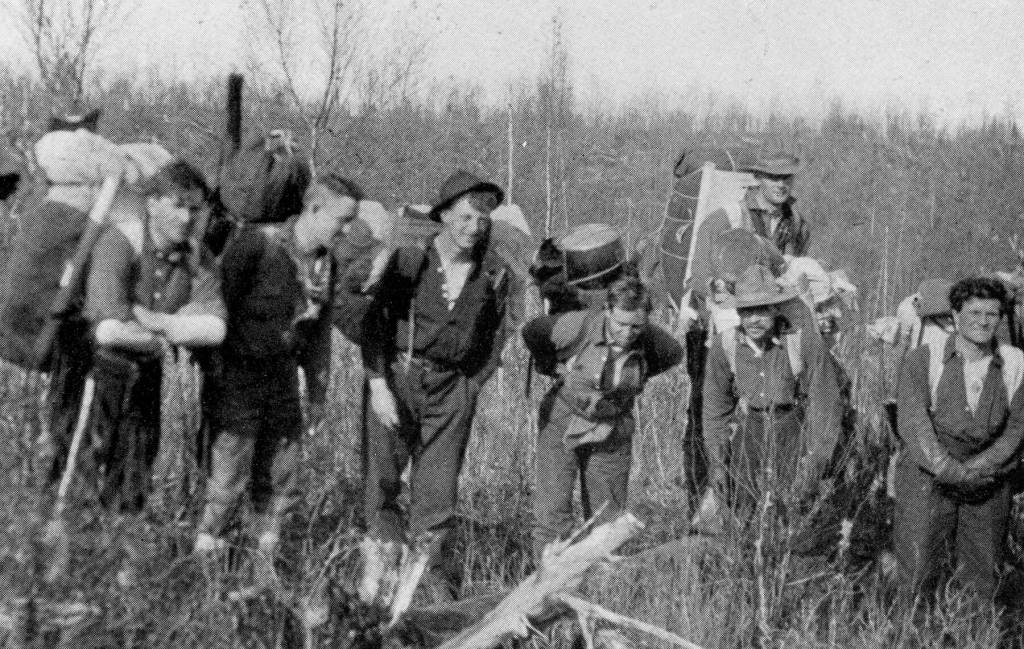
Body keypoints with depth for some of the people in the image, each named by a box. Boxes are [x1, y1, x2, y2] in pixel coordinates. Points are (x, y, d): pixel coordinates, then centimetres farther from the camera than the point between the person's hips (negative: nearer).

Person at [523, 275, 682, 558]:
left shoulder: (654, 341, -13)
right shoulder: (578, 326, -22)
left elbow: (674, 354, 12)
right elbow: (532, 331, -5)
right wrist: (551, 367, 7)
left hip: (611, 435, 2)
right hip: (562, 421, -2)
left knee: (607, 519, 4)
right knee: (553, 514, -10)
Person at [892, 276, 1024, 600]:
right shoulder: (924, 359, -4)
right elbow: (913, 422, -13)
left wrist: (975, 469, -14)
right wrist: (949, 470, -23)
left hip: (988, 486, 3)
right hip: (929, 480, -3)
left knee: (983, 585, 5)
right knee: (918, 582, -5)